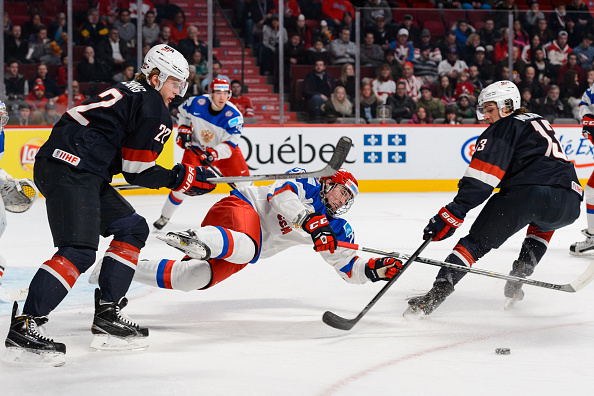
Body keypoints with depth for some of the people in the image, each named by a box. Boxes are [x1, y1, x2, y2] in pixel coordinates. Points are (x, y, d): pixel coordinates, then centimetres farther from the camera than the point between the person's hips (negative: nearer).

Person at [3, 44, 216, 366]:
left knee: (133, 229, 15)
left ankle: (107, 315, 11)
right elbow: (137, 171, -5)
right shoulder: (153, 107, -4)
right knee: (79, 252, -19)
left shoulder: (128, 93, 26)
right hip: (70, 169, -11)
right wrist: (179, 178, 5)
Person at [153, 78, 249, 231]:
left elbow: (230, 143, -27)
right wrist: (184, 130, -5)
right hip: (196, 148, 0)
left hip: (223, 150, 0)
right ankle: (165, 216, 9)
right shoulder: (196, 103, -20)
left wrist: (213, 154, -41)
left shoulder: (234, 115, -24)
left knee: (242, 177, -12)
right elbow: (183, 113, 6)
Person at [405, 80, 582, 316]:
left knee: (477, 241, 1)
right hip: (570, 206, 7)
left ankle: (438, 292, -14)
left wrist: (453, 213, -8)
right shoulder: (540, 123, 32)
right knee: (542, 222, 40)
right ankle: (521, 271, 20)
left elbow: (481, 180, -3)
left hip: (530, 194, -6)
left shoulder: (504, 128, 9)